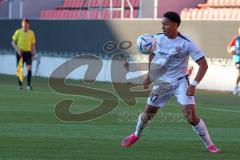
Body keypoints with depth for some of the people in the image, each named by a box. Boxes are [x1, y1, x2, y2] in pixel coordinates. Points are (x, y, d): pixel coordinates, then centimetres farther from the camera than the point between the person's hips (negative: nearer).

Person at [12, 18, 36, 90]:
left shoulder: (31, 33, 4)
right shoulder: (18, 32, -2)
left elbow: (33, 44, 10)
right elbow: (13, 42, 1)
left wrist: (33, 53, 2)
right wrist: (17, 49, -14)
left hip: (28, 52, 1)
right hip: (20, 53, -1)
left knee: (29, 68, -13)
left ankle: (29, 85, -11)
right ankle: (20, 85, 14)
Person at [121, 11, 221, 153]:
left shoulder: (186, 44, -19)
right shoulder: (158, 38, -5)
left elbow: (203, 64, -16)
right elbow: (152, 55, 17)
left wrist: (194, 85, -24)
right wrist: (150, 76, 13)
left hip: (181, 82, -4)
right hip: (161, 82, 4)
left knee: (191, 116, -16)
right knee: (149, 112, 13)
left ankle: (210, 145, -3)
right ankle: (136, 135, 42)